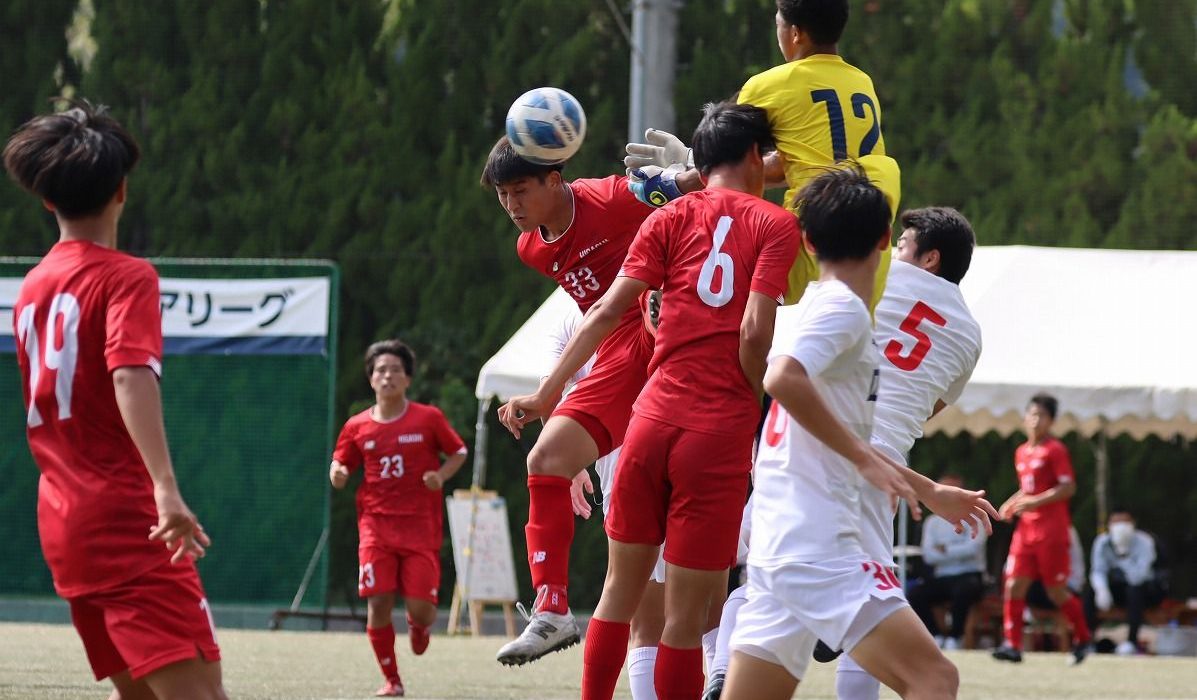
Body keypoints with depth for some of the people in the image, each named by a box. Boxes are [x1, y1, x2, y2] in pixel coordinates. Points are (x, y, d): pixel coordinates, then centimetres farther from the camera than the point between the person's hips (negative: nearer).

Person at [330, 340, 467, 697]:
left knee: (420, 607, -9)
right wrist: (337, 475, -11)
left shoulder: (428, 419, 0)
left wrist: (441, 475, -8)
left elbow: (458, 452, 11)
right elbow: (340, 467, 13)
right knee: (378, 603, -9)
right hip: (376, 525, 1)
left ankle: (418, 626, 32)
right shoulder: (358, 427, 4)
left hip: (421, 526, -1)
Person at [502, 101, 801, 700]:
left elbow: (607, 313, 1)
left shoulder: (671, 219, 11)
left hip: (652, 420, 3)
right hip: (720, 433, -3)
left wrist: (544, 396, 2)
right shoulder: (776, 225, 2)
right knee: (687, 614, 0)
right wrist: (756, 410, 5)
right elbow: (755, 334, -10)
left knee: (621, 586, 16)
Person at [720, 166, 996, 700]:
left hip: (777, 550, 10)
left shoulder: (809, 307, 23)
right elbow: (783, 378, -27)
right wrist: (866, 458, -22)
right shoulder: (842, 307, -6)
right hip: (816, 549, -10)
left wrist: (928, 492, 40)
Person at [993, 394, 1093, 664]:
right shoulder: (1022, 452, 16)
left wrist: (1036, 501, -22)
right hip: (1025, 529, 7)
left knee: (1056, 591, -1)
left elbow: (1068, 487, -15)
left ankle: (1083, 639, 18)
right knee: (1014, 585, -6)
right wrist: (1012, 503, 10)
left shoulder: (1055, 450, -6)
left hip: (1052, 532, -7)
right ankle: (1012, 644, -8)